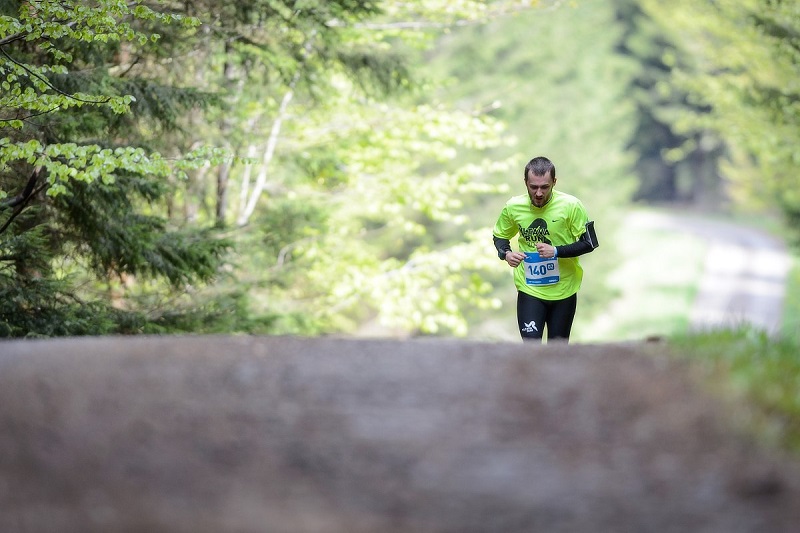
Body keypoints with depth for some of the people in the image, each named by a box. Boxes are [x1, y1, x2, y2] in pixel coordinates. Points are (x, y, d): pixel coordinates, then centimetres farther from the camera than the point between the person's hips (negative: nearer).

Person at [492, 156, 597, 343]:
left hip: (564, 291, 0)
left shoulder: (571, 206, -14)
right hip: (529, 291, 0)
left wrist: (557, 251, -23)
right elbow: (500, 236, 10)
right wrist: (506, 253, -12)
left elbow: (589, 243, -9)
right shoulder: (513, 207, -8)